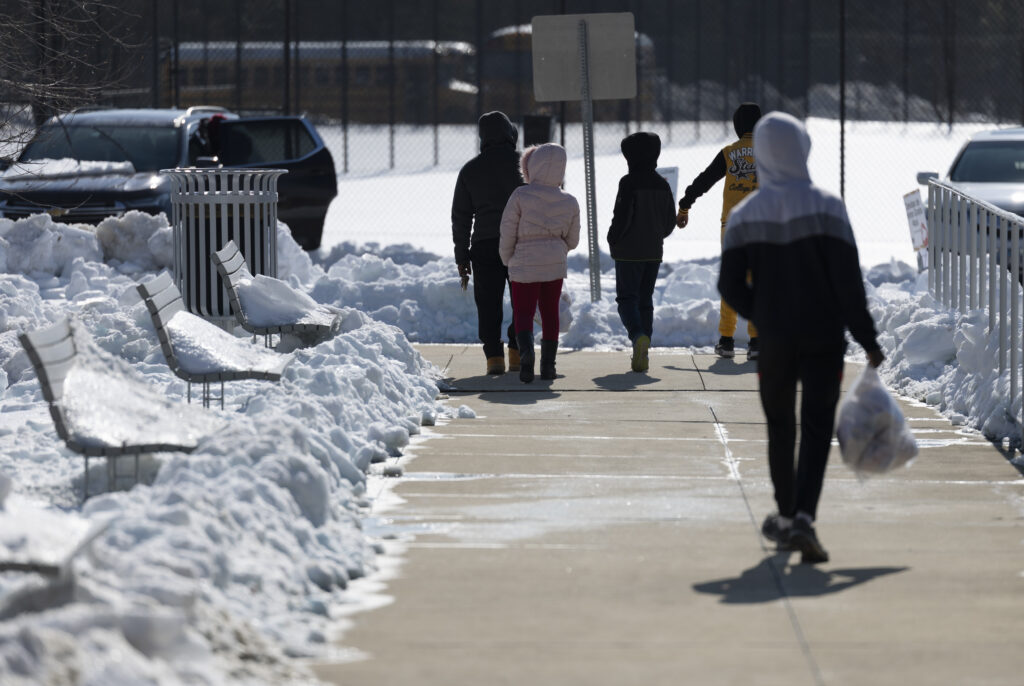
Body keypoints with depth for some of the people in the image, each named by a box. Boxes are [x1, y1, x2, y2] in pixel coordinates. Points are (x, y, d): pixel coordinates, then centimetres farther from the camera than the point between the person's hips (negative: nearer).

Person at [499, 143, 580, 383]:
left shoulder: (520, 196, -10)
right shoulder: (570, 203, 2)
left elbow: (507, 232, -8)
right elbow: (572, 240, 9)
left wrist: (507, 261, 8)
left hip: (525, 264, -3)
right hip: (555, 264, 3)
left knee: (523, 312, 2)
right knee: (550, 312, 12)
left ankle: (526, 351, -26)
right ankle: (548, 365, 12)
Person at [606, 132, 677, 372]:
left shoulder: (629, 183, -14)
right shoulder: (662, 185, 4)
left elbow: (622, 216, -17)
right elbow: (670, 220, 8)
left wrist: (613, 240, -1)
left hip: (629, 252, -6)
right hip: (654, 252, 6)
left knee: (627, 298, 0)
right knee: (645, 300, 12)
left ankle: (638, 335, -27)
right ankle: (642, 354, 9)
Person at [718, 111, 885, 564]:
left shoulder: (744, 216, -1)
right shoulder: (825, 208, -9)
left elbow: (731, 286, -2)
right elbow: (848, 280, -12)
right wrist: (867, 339, -6)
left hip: (774, 340, 2)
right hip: (824, 339, -2)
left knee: (780, 429, 18)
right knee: (817, 430, -3)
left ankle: (786, 517, 29)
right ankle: (803, 518, -21)